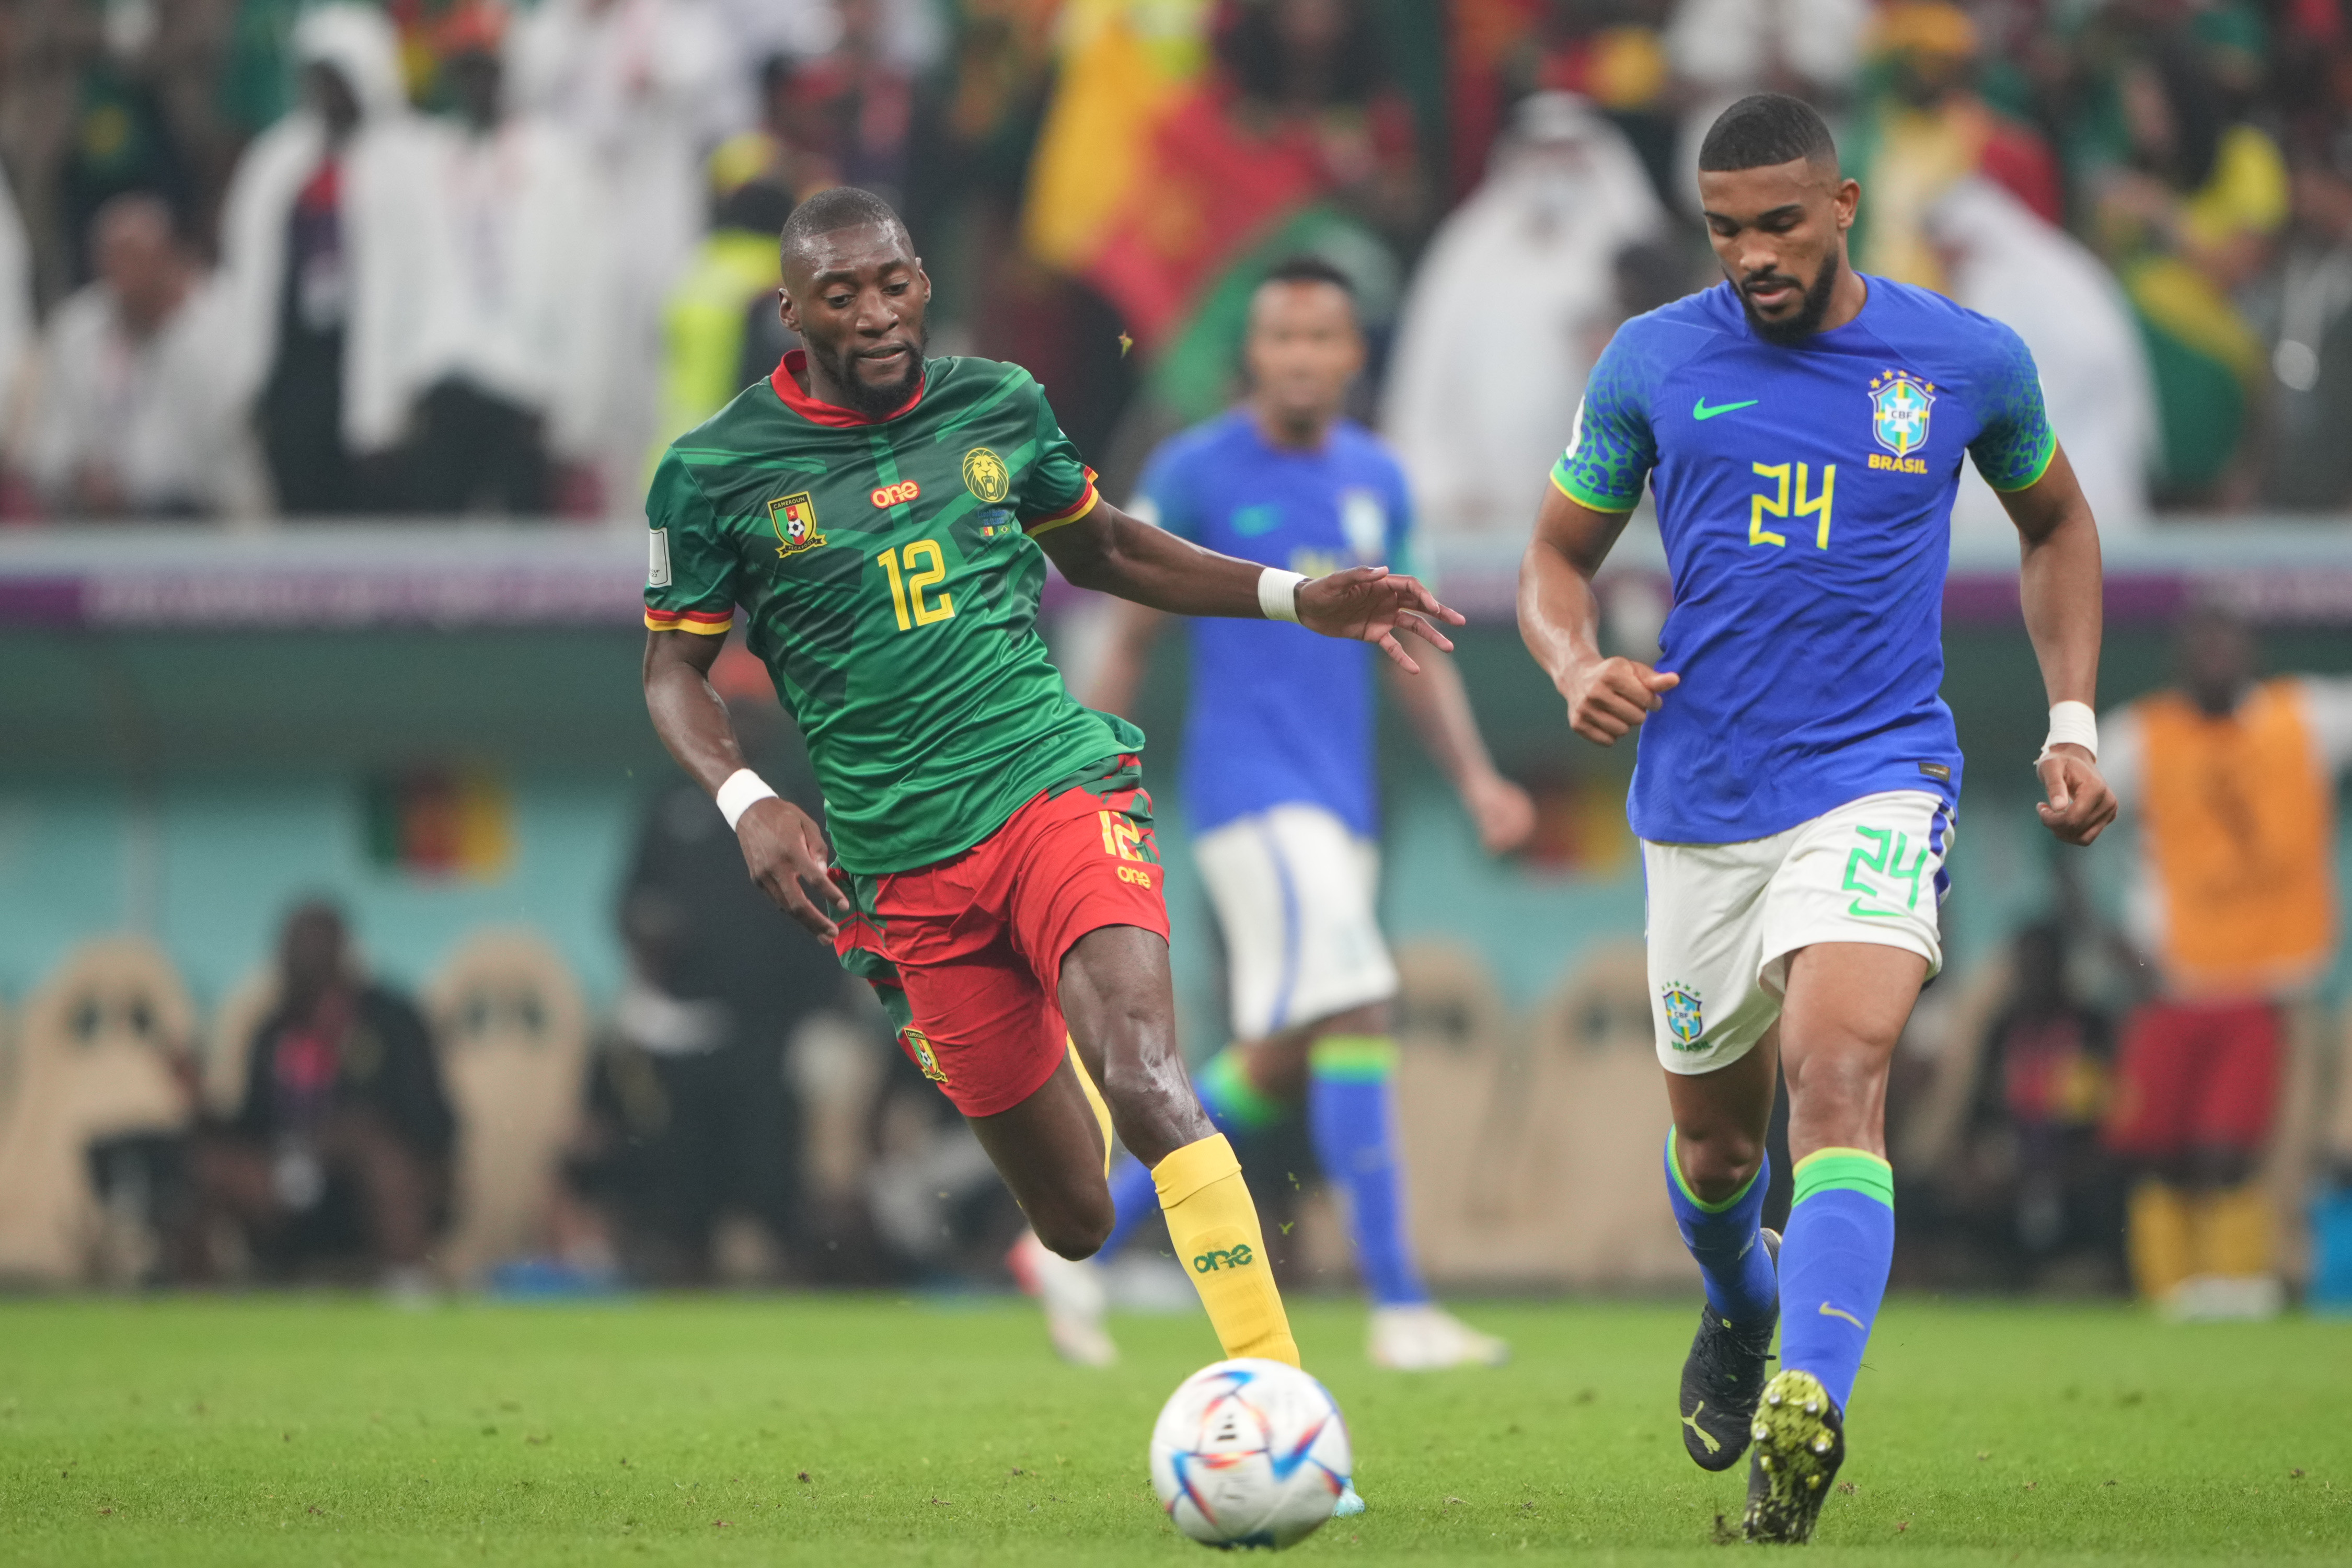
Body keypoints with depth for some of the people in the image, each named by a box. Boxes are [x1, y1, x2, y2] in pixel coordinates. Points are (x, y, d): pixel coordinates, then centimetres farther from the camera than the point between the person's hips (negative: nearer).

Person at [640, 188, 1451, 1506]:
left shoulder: (999, 408, 7)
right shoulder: (717, 475, -1)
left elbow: (1104, 551, 23)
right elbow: (675, 668, 7)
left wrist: (1298, 598, 15)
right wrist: (748, 804, -11)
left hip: (1058, 789, 0)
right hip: (909, 874, 0)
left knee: (1145, 1080, -27)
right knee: (1076, 1221, 3)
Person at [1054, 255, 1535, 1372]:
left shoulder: (1378, 481, 12)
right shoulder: (1195, 474, -5)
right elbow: (1129, 643, 0)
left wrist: (1475, 776, 5)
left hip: (1341, 803, 7)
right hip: (1251, 790, -7)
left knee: (1274, 1068, 8)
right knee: (1357, 1012, -19)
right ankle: (1399, 1311, -19)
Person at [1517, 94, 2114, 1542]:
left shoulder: (1968, 362, -1)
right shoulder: (1654, 364, 0)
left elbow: (2057, 521, 18)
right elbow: (1558, 559, 10)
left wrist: (2072, 722, 9)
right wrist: (1580, 670, -12)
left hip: (1878, 782, -3)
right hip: (1701, 799, 3)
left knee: (1838, 1076, -26)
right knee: (1715, 1135, 15)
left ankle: (1809, 1412, -39)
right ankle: (1741, 1308, 49)